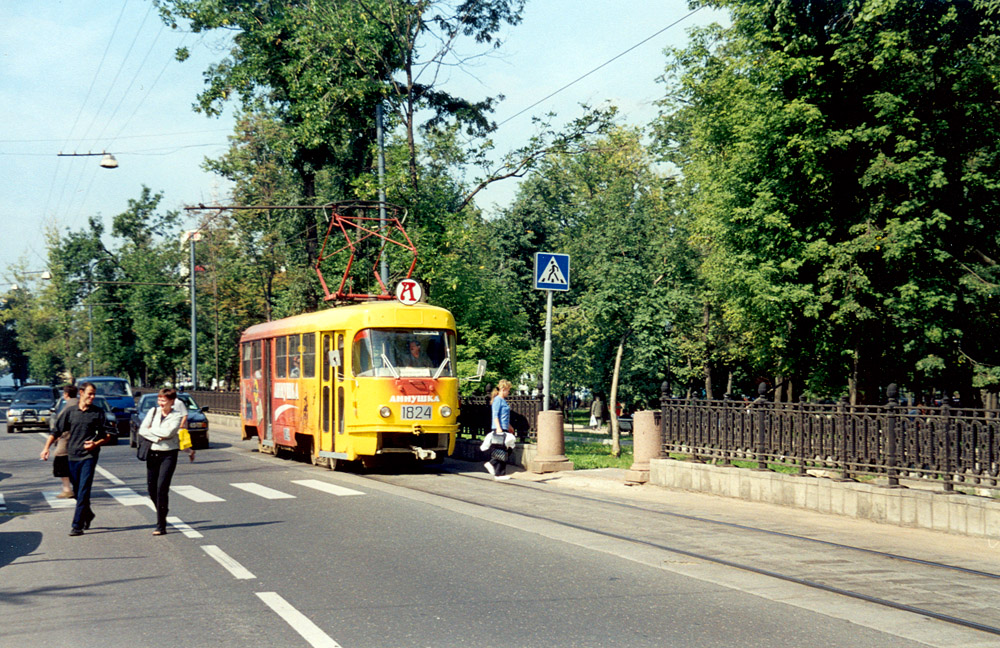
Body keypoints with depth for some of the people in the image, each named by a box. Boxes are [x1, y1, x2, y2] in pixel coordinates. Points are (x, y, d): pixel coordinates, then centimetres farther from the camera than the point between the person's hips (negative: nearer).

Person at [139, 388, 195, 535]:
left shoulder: (177, 416, -3)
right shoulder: (153, 411, 7)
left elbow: (168, 432, -17)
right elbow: (142, 430, -1)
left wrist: (151, 429, -7)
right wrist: (157, 437, -13)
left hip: (169, 454, -4)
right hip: (152, 453, 4)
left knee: (162, 487, -13)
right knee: (151, 488, 7)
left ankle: (161, 526, -9)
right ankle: (162, 516, 31)